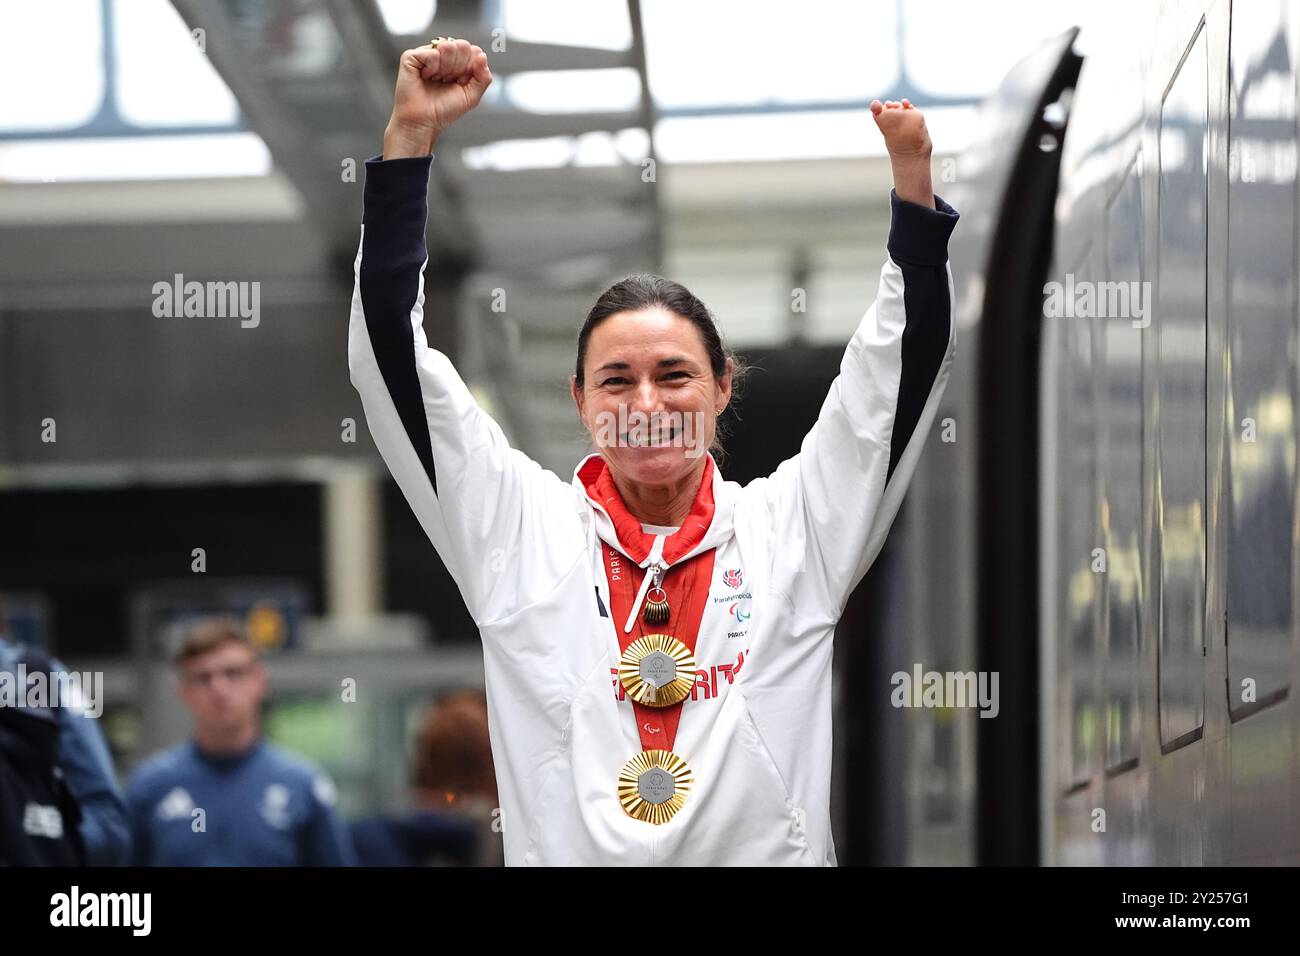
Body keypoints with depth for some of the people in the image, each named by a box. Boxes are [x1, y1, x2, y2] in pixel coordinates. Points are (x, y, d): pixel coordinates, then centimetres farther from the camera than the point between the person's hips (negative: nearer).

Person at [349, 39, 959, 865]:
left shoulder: (792, 533, 5)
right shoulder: (521, 533, 4)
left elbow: (911, 357, 3)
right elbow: (391, 356, 1)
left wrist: (912, 176, -8)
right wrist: (411, 137, -4)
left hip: (771, 849, 0)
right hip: (567, 852, 0)